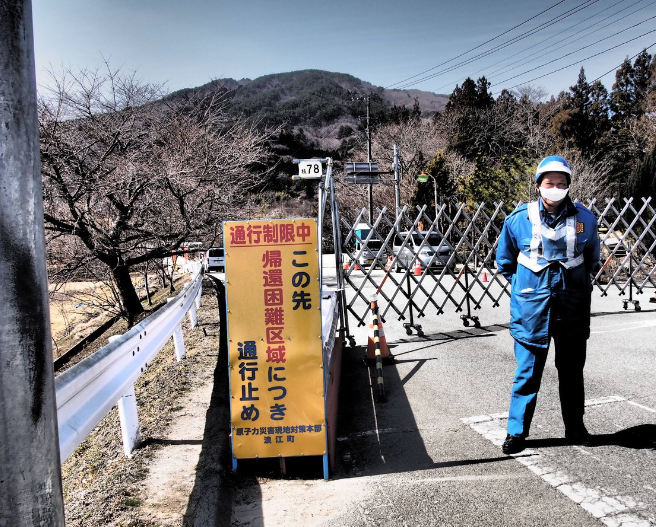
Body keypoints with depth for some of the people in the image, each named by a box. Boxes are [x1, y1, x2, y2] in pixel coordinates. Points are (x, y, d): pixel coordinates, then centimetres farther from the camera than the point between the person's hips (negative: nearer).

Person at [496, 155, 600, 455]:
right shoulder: (519, 219, -7)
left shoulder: (584, 219, -2)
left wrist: (577, 283, 13)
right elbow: (505, 261, 8)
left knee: (572, 371, 15)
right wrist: (523, 286, 6)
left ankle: (575, 428, 32)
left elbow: (592, 259, 17)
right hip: (531, 307, -2)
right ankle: (516, 432, 16)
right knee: (527, 372, 2)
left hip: (572, 308, 2)